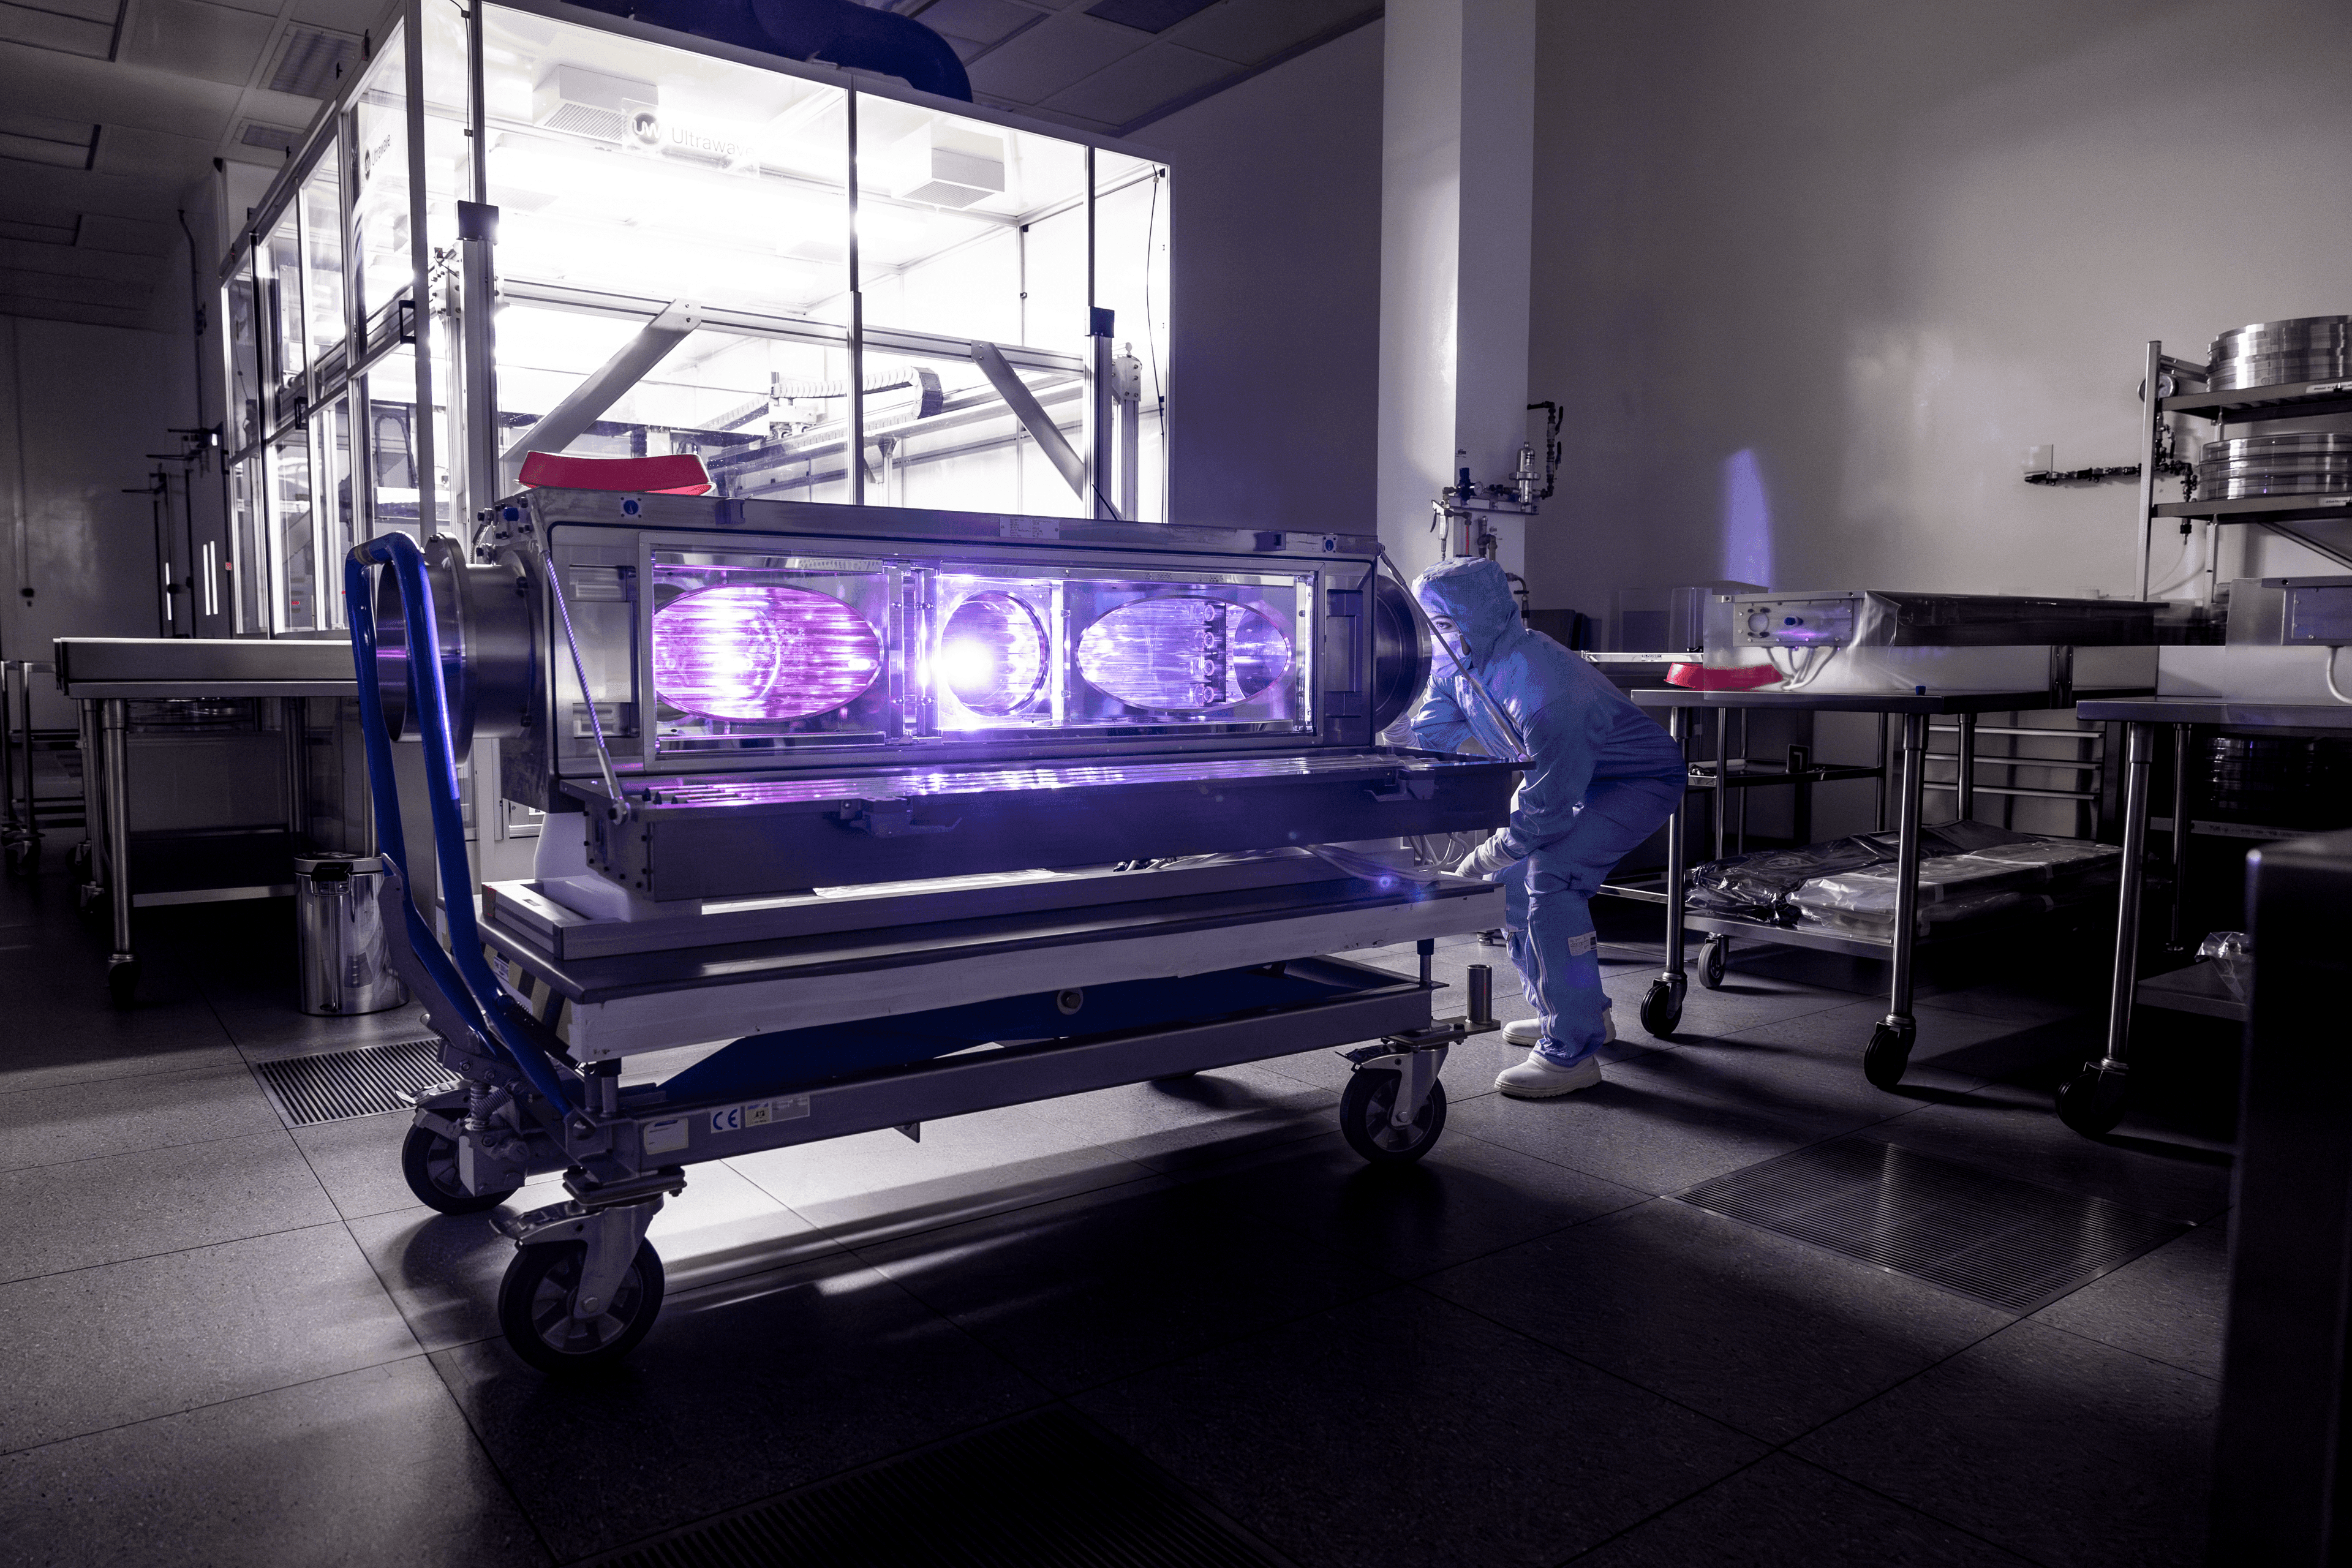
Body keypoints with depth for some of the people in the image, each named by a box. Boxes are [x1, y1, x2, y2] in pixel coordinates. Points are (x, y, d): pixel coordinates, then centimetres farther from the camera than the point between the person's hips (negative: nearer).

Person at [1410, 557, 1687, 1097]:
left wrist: (1475, 863, -27)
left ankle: (1572, 1050, -19)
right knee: (1511, 878, 5)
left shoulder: (1543, 691, -38)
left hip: (1639, 781, -9)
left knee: (1549, 874, -27)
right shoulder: (1457, 665, -10)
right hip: (1571, 778, 9)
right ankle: (1575, 1011, 23)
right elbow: (1425, 739, -1)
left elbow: (1546, 809, -34)